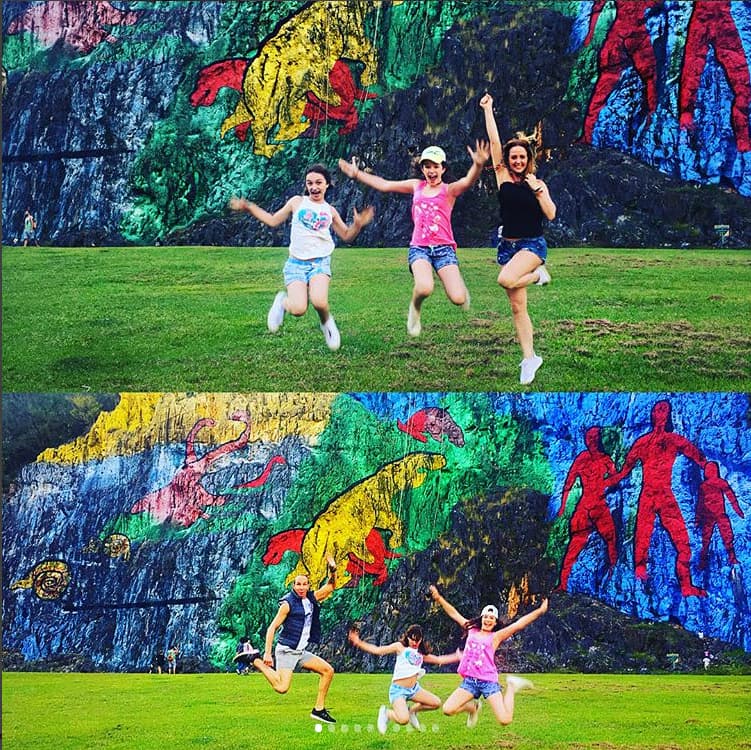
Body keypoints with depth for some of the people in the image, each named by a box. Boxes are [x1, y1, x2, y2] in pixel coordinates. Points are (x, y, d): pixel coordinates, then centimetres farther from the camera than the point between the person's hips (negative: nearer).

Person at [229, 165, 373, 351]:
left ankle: (326, 322, 7)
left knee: (319, 302, -29)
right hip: (296, 263, 0)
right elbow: (273, 220, 14)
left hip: (320, 262, 1)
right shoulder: (297, 202, 6)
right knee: (298, 310, -20)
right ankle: (283, 302, 17)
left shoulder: (330, 211, 11)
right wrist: (248, 207, 6)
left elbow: (346, 235, 19)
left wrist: (358, 224, -1)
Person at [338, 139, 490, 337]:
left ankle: (459, 285, 24)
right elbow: (384, 185, 22)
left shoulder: (449, 190, 3)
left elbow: (468, 181, -19)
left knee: (458, 299, -16)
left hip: (444, 248, -1)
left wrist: (478, 165, -42)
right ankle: (415, 308, 6)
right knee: (424, 289, -31)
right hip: (419, 248, 1)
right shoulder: (417, 186, 14)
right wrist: (356, 174, 21)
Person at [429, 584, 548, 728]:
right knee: (448, 709, -15)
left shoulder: (496, 636, 6)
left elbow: (518, 624, -2)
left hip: (488, 681, -3)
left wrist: (540, 611, -10)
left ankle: (511, 687, 17)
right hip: (469, 681, 3)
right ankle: (473, 707, 18)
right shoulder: (472, 630, 15)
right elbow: (454, 614, 20)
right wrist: (439, 598, 19)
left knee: (504, 720, -13)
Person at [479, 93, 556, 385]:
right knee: (517, 306, 3)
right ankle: (529, 357, 12)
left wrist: (537, 190, -15)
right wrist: (488, 110, -2)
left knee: (506, 280, -32)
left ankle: (539, 274, -2)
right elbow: (494, 142, -2)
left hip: (533, 244, -3)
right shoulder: (503, 176, 3)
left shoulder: (537, 184, 0)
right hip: (508, 245, 3)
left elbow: (551, 214, -9)